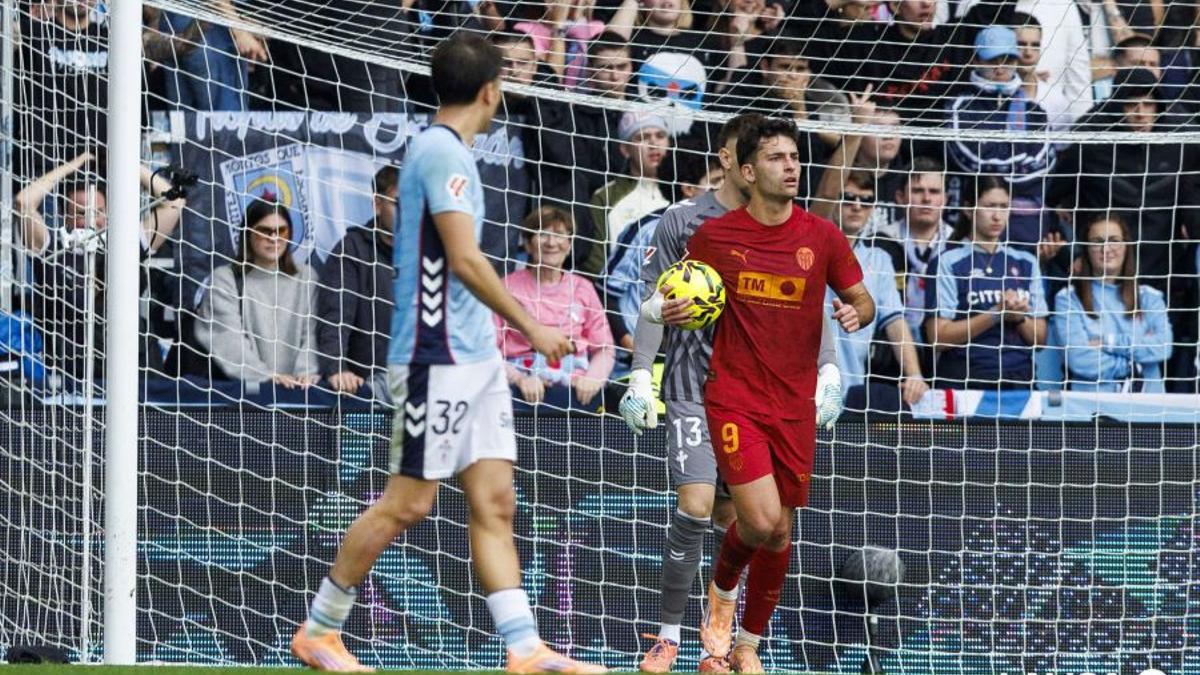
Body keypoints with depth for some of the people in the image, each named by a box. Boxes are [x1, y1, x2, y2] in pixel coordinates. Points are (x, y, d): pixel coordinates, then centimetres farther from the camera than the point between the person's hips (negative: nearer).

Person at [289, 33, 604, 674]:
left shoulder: (439, 149, 15)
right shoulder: (443, 151, -14)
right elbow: (465, 261, -20)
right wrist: (531, 328, -14)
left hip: (474, 357, 10)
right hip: (438, 359, -10)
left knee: (494, 502, 3)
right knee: (408, 502, -4)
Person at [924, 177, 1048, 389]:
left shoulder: (1025, 263, 11)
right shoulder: (947, 264, -2)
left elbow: (1039, 338, 12)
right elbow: (938, 337, -9)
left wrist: (1019, 317, -9)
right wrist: (996, 314, -15)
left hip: (1017, 380, 4)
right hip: (962, 383, -4)